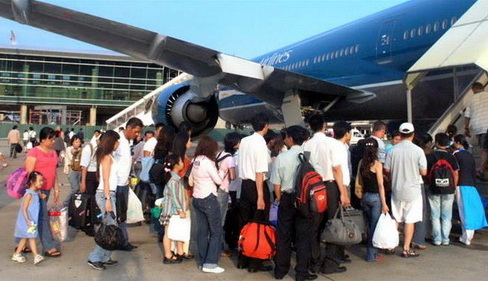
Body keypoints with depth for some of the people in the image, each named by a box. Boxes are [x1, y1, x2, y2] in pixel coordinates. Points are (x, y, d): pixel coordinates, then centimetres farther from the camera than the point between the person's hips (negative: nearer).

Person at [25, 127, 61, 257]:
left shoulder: (53, 153, 11)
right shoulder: (34, 152, -11)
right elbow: (28, 173, -14)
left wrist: (56, 189, 16)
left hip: (47, 190, 7)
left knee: (37, 217, 14)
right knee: (43, 217, -6)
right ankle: (49, 248, -1)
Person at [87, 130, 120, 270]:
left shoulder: (109, 157, 13)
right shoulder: (107, 157, -12)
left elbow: (110, 178, 12)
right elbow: (105, 180, -16)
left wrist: (110, 198, 10)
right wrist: (107, 200, -19)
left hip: (109, 194, 9)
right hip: (105, 194, -9)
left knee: (110, 227, 10)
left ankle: (105, 258, 16)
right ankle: (94, 258, -1)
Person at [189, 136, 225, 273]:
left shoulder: (195, 161, 7)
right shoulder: (208, 162, -16)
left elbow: (190, 182, 14)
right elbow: (218, 181, -10)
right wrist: (222, 171, 6)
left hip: (196, 199, 8)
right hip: (209, 199, -8)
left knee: (202, 231, 12)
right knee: (216, 231, 1)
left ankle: (202, 261, 17)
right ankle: (210, 263, -1)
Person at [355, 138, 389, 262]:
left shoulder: (361, 162, 3)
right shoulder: (377, 164, -13)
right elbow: (380, 185, -13)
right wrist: (384, 203, -11)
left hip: (365, 196, 6)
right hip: (375, 197, -6)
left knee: (370, 225, 17)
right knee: (375, 226, 3)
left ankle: (372, 251, 26)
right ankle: (372, 255, 10)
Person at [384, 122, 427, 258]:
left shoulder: (393, 150, -5)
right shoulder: (418, 150, -12)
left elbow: (386, 169, -1)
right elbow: (424, 172, -8)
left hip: (396, 190, 3)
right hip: (412, 190, -3)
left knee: (396, 219, 16)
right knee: (410, 220, 5)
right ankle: (406, 249, 9)